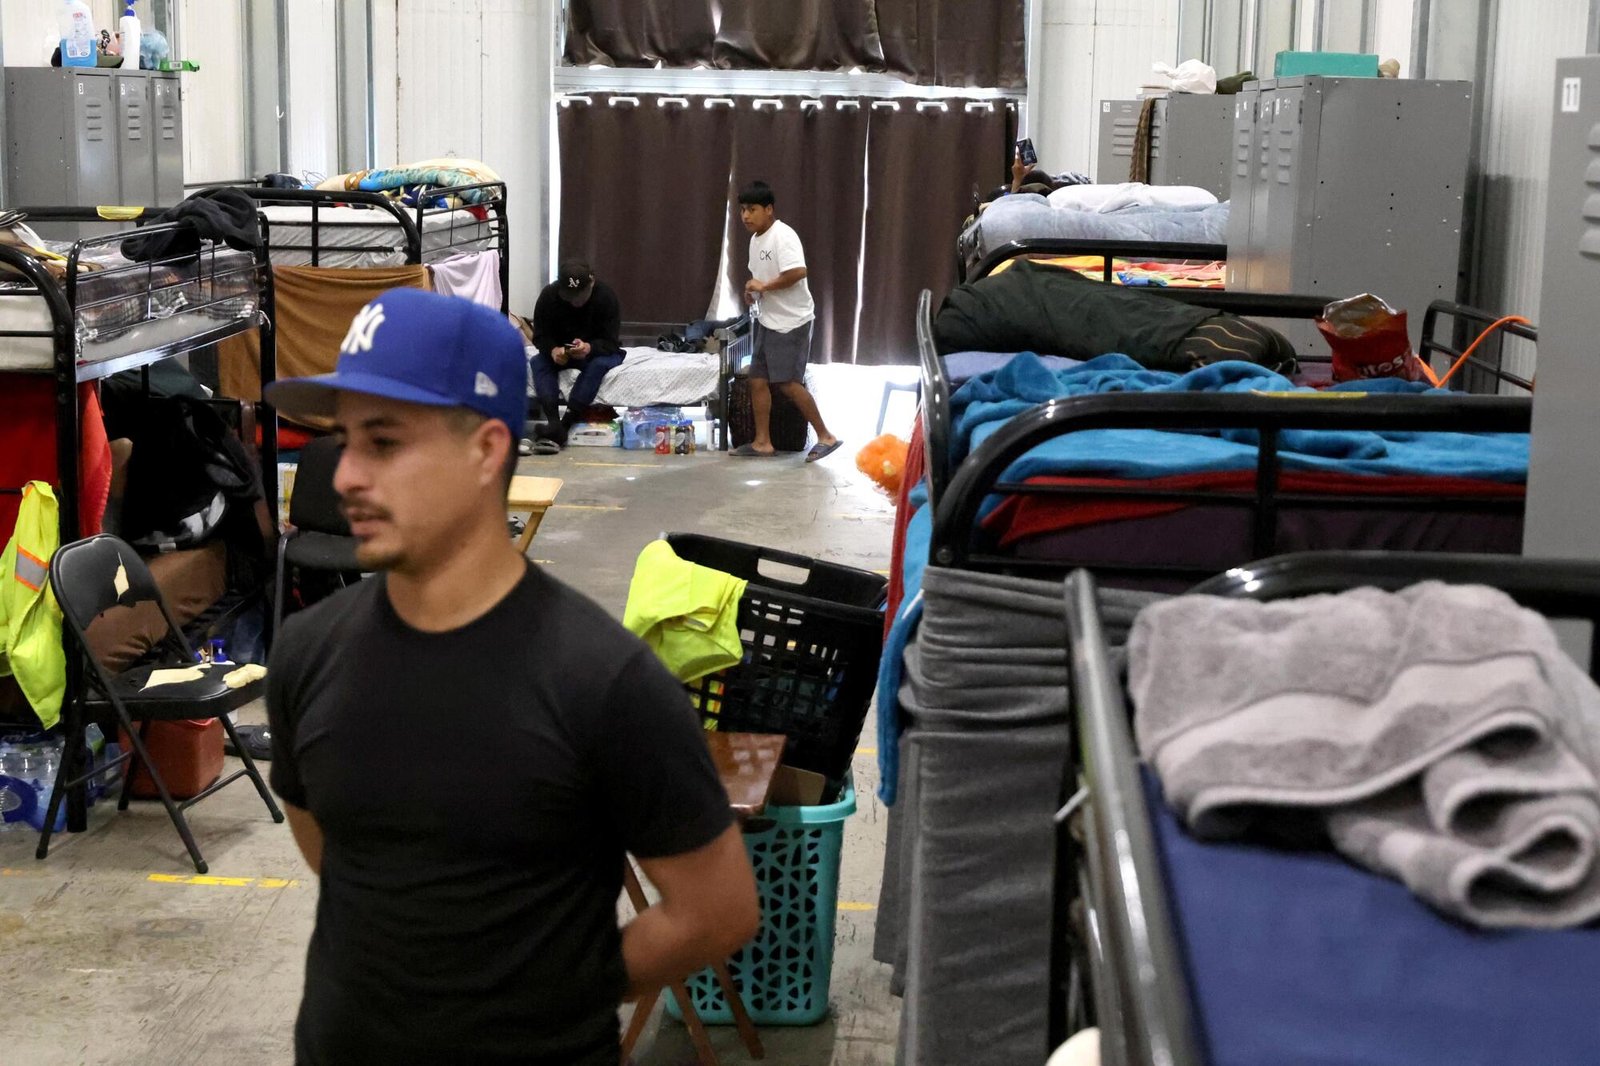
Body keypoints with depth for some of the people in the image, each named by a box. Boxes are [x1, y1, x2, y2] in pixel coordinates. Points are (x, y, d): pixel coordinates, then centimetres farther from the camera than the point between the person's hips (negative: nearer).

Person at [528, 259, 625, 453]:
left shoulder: (606, 296, -22)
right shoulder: (549, 296, -15)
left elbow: (611, 342, -23)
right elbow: (540, 336, -12)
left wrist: (589, 348, -46)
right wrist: (553, 350, -36)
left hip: (598, 351, -3)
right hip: (561, 351, 3)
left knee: (599, 364, -36)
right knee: (539, 362, -26)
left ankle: (564, 425, -43)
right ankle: (554, 425, -44)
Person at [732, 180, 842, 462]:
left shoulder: (783, 236, -17)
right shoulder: (755, 239, 12)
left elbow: (798, 272, -30)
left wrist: (764, 286, -21)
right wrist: (752, 288, 5)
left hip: (790, 321, -9)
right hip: (767, 320, 9)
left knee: (788, 383, -9)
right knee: (758, 379, 8)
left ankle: (825, 436, 2)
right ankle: (762, 441, 15)